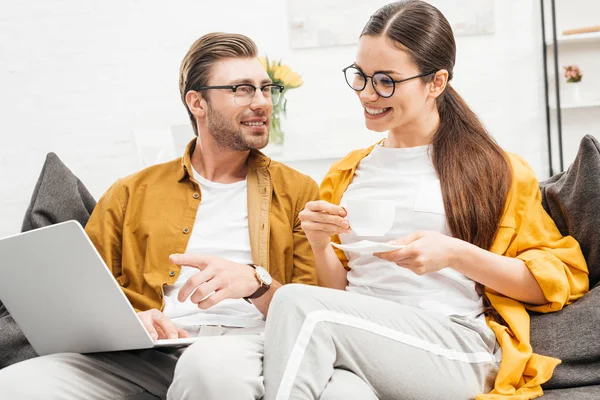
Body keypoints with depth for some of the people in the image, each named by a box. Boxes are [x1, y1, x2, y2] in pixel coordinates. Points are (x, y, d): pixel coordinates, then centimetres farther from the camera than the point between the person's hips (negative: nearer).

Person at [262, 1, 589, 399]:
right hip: (356, 343, 3)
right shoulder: (346, 173, 22)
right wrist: (321, 246, 2)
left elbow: (562, 277, 5)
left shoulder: (493, 169, 8)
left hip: (456, 351, -3)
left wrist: (455, 254, -8)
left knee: (298, 304, -29)